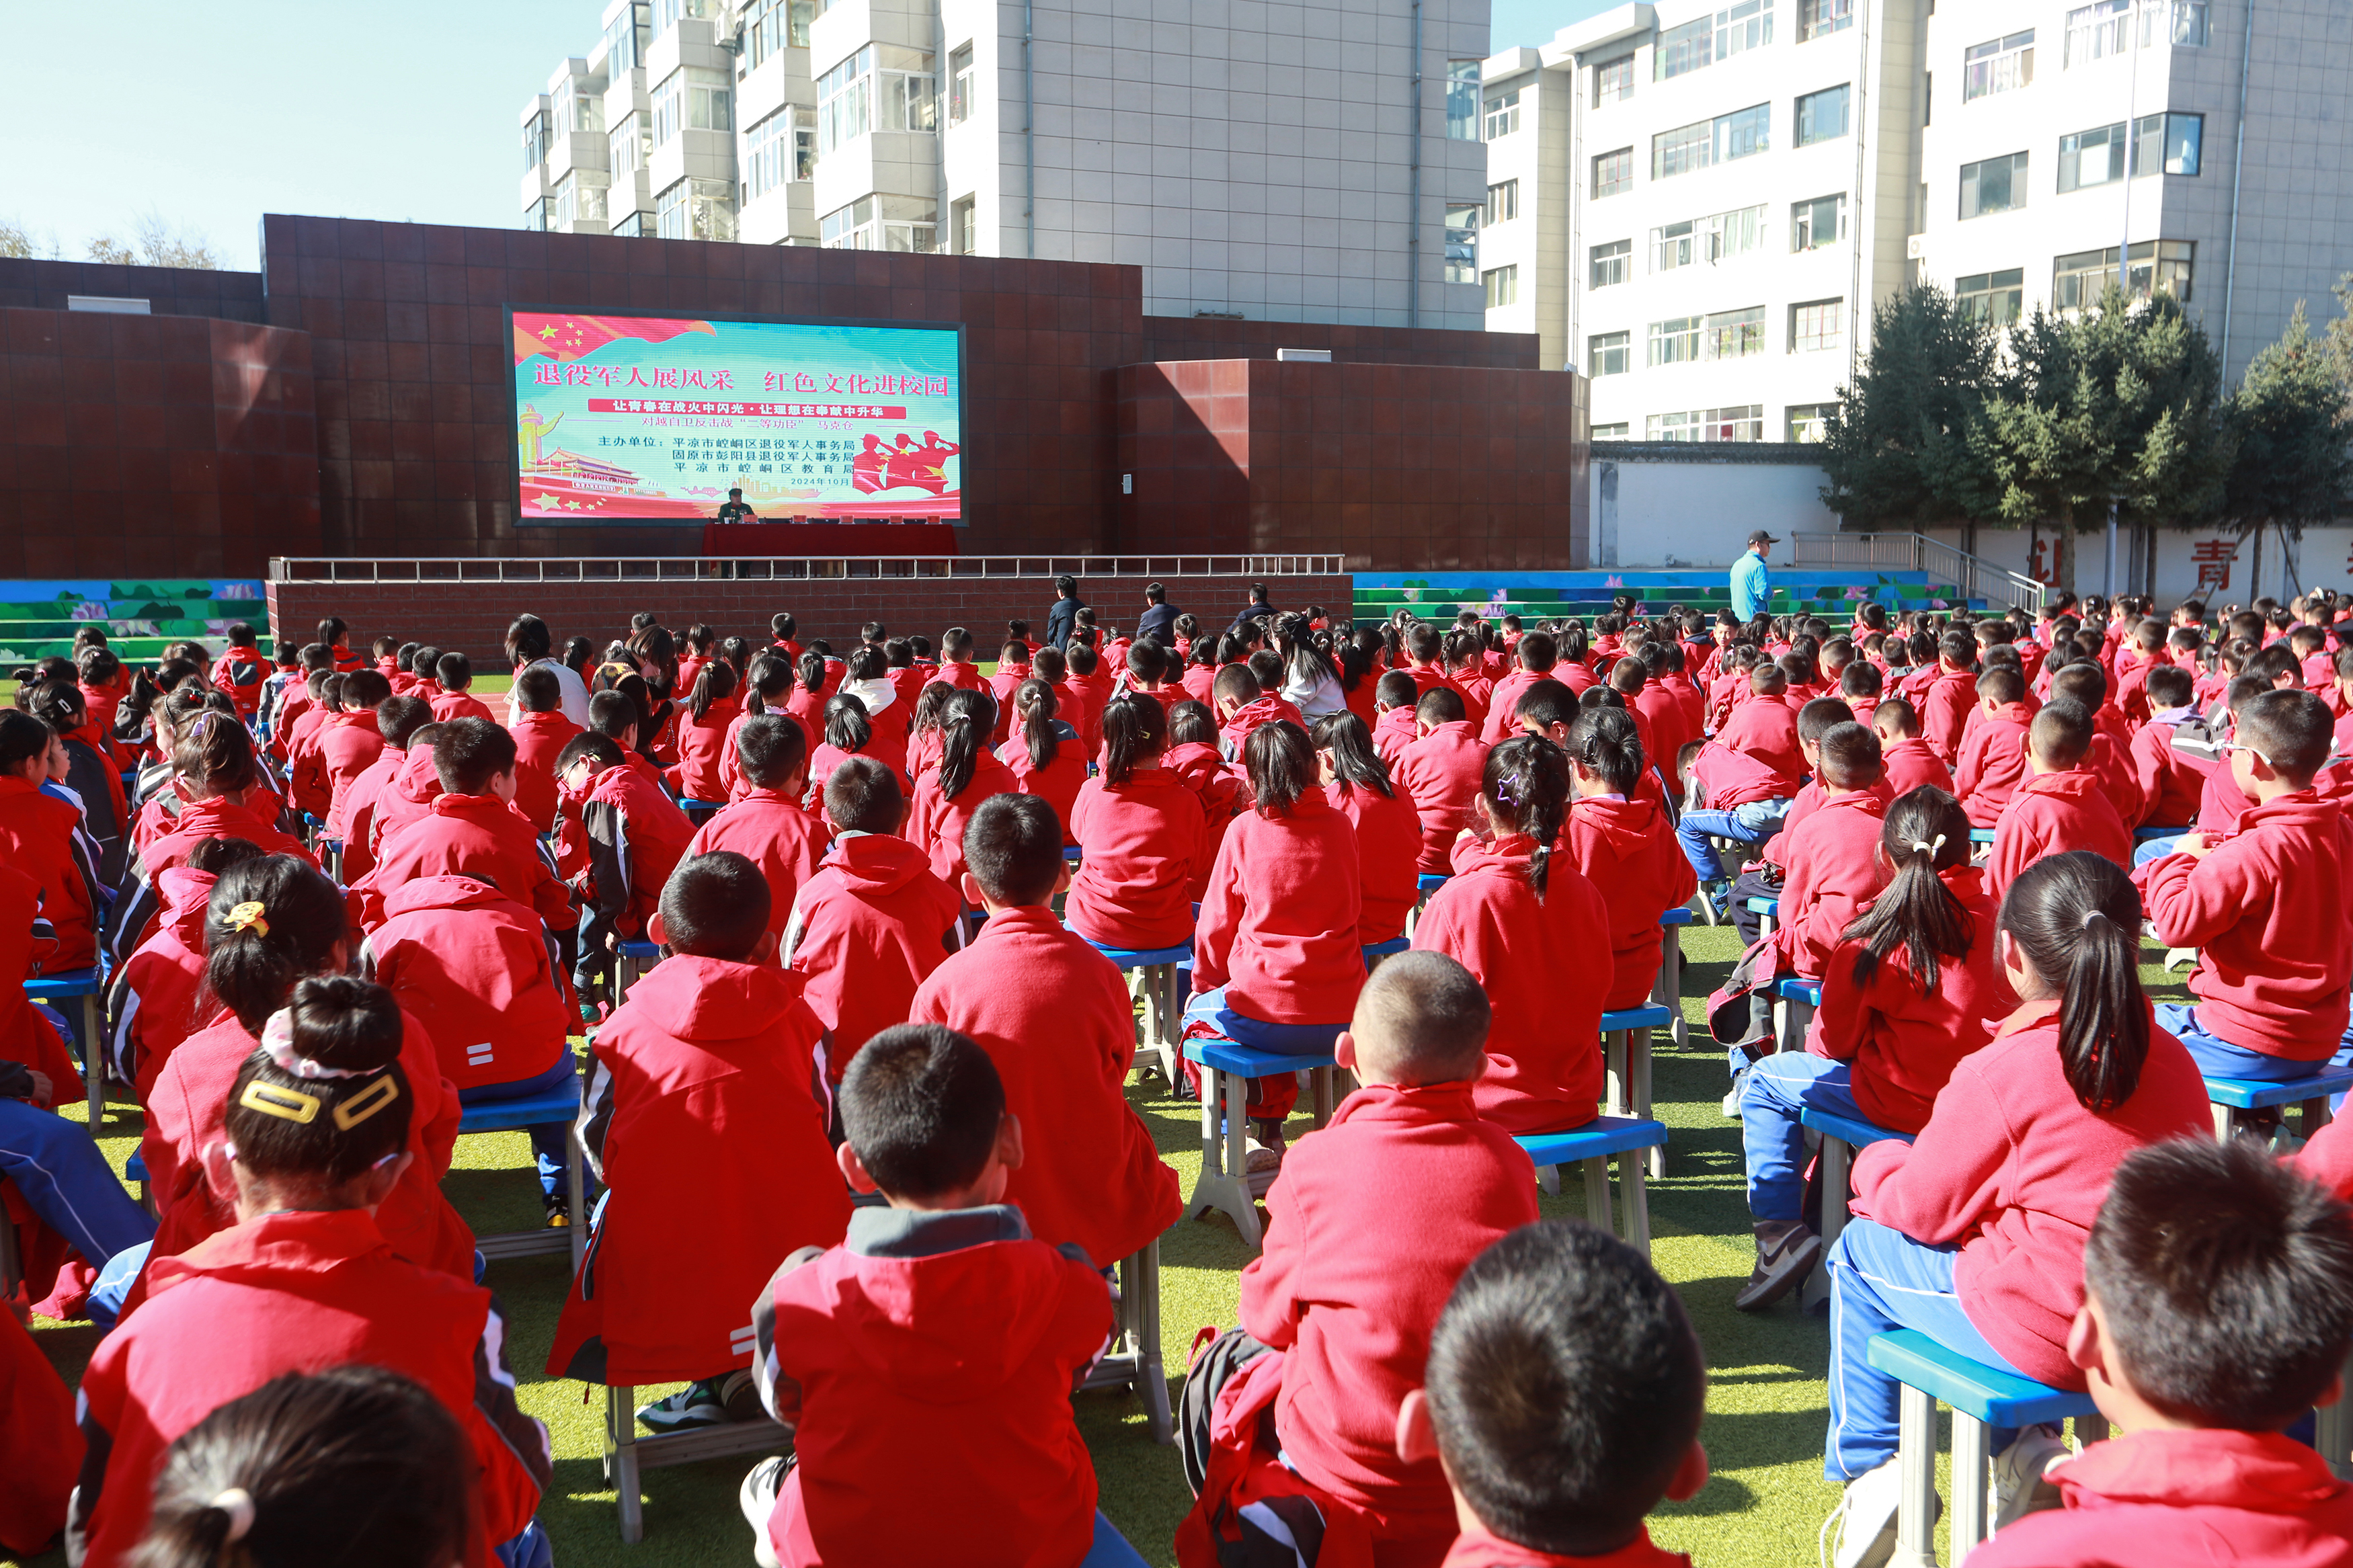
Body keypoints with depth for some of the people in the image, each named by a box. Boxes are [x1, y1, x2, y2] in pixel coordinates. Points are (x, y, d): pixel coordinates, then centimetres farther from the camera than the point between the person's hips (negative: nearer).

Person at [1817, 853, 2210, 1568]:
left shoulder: (1997, 1073, -17)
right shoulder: (2174, 1060, 1)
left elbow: (1922, 1208, -7)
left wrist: (1876, 1164, 16)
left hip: (2045, 1340, -6)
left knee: (1861, 1247, 14)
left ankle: (1869, 1469, 21)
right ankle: (2021, 1450, 22)